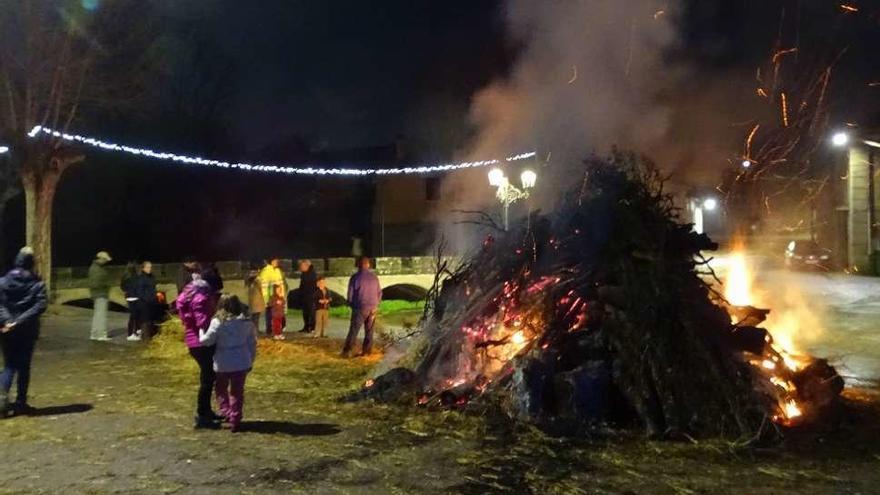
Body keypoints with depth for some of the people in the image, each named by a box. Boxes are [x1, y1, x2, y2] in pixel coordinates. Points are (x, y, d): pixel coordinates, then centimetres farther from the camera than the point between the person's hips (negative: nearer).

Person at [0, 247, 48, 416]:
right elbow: (40, 305, -16)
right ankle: (21, 403, 12)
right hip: (28, 331, -1)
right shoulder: (37, 284, -3)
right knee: (24, 366, 9)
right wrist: (20, 321, -17)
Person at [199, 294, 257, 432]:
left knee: (221, 389, 21)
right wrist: (251, 361, 16)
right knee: (237, 392, 11)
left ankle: (226, 412, 8)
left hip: (223, 363, -2)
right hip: (242, 363, 2)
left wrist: (201, 331, 12)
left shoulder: (218, 322, -12)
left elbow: (206, 340, -8)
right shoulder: (247, 322, -1)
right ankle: (235, 421, 10)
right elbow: (252, 343, 6)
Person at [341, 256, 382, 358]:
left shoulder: (355, 278, -9)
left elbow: (350, 294, -5)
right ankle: (366, 352, 12)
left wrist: (352, 305, 13)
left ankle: (347, 351, -2)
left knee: (354, 330, 1)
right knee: (369, 331, 11)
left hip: (360, 308, -3)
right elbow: (379, 293, 9)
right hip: (373, 309, 3)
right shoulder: (374, 277, 3)